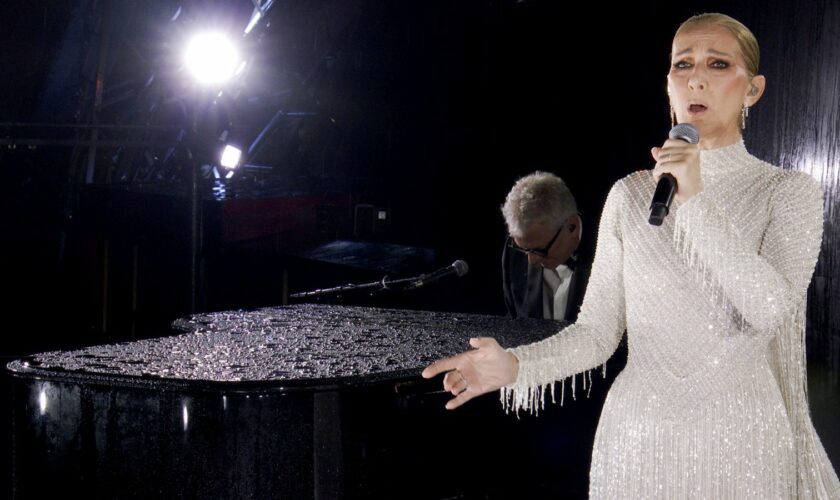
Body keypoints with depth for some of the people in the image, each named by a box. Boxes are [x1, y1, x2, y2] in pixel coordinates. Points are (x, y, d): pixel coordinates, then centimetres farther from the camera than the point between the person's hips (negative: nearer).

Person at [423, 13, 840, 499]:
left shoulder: (788, 191, -2)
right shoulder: (630, 194, 3)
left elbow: (772, 311, -17)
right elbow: (598, 330, 0)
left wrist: (696, 201, -21)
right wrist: (515, 366, -17)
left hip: (740, 440, -1)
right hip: (638, 435, 2)